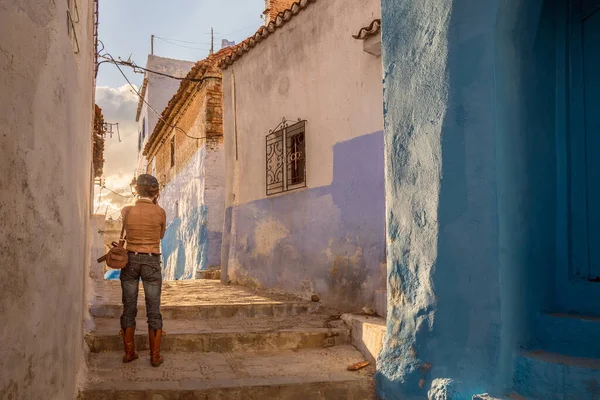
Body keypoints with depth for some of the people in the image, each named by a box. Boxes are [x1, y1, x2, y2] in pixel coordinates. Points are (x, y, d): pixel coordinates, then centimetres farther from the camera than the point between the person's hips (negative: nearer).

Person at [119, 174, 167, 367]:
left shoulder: (126, 211, -3)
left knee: (129, 308, 11)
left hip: (130, 259, 2)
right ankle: (155, 356, 8)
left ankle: (129, 352, 18)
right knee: (153, 310, 5)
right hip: (151, 262, -1)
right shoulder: (160, 212, -6)